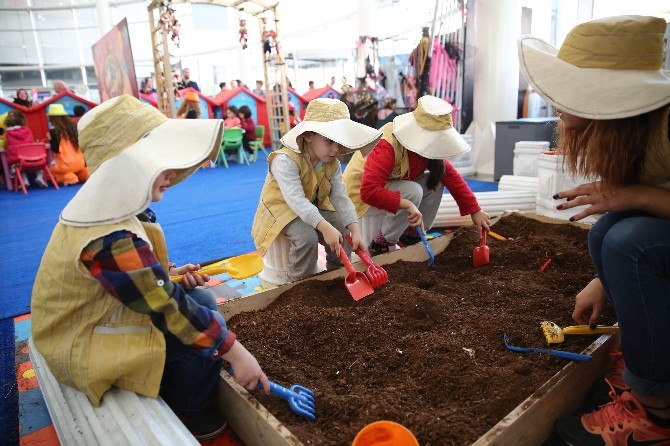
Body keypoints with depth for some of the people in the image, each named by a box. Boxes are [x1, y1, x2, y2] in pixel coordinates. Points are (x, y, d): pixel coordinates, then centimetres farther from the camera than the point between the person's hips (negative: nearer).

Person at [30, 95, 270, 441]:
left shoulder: (106, 208, -4)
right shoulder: (110, 240, -34)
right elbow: (170, 311, -30)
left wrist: (169, 273, -5)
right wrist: (234, 351, -24)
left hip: (92, 320, 9)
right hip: (86, 347, -9)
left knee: (200, 300, 4)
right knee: (203, 331, -13)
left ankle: (174, 392, 20)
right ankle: (185, 415, 11)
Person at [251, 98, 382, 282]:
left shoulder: (333, 164, -8)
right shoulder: (285, 160, -31)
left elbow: (340, 197, -12)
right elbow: (296, 200, -40)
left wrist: (355, 229, -25)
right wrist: (325, 227, -48)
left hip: (314, 207, 7)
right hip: (283, 207, -6)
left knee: (342, 235, -7)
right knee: (307, 237, -31)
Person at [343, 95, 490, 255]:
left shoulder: (427, 144, -8)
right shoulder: (387, 147, -33)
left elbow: (450, 175, -6)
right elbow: (369, 191, -41)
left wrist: (475, 210, -8)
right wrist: (407, 205, -45)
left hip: (392, 185, 8)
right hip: (361, 191, -8)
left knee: (436, 180, -7)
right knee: (413, 192, -31)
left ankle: (411, 234, 3)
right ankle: (381, 244, -14)